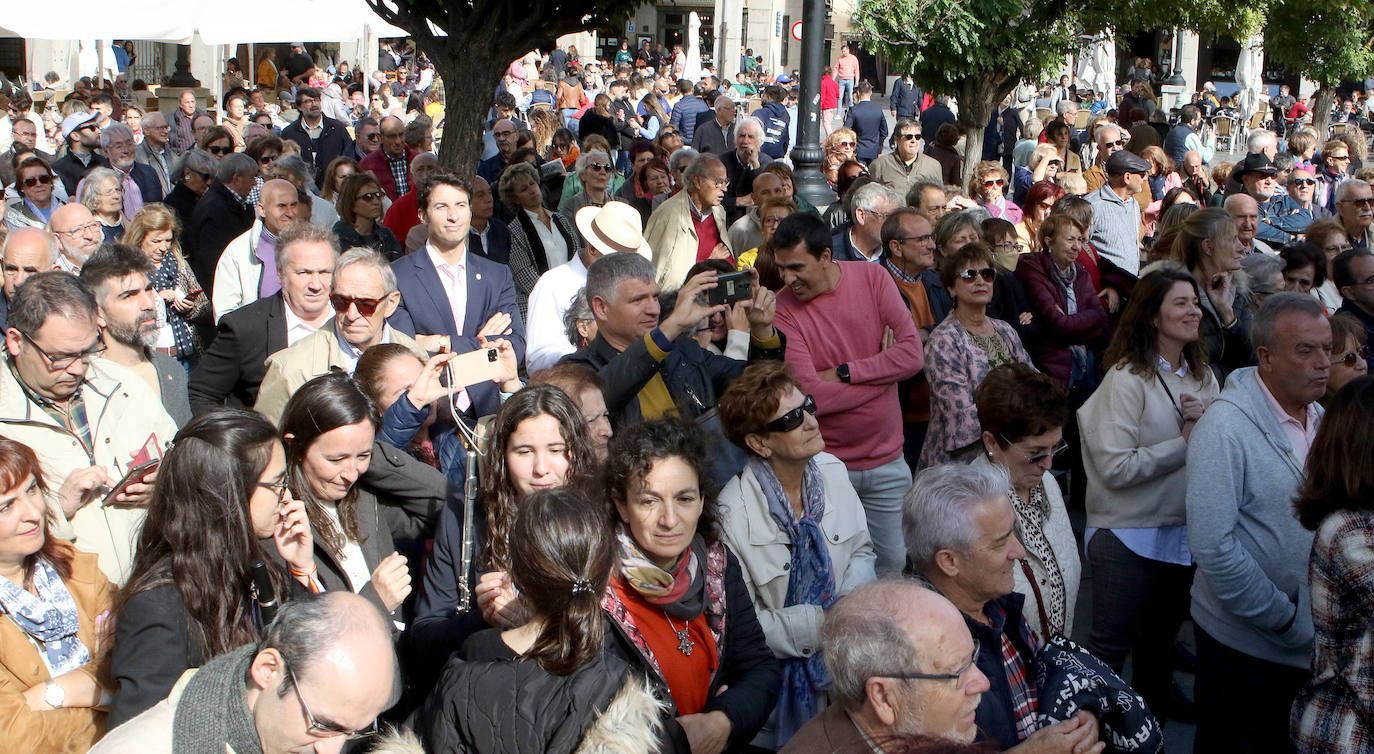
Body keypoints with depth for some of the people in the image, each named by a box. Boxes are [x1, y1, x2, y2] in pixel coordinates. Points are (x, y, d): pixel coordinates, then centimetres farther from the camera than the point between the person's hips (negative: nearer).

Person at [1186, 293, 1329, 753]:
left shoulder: (1320, 418, 6)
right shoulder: (1226, 427, -18)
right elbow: (1212, 546, -24)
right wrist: (1288, 621, -19)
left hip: (1307, 641, 6)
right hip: (1244, 642, -6)